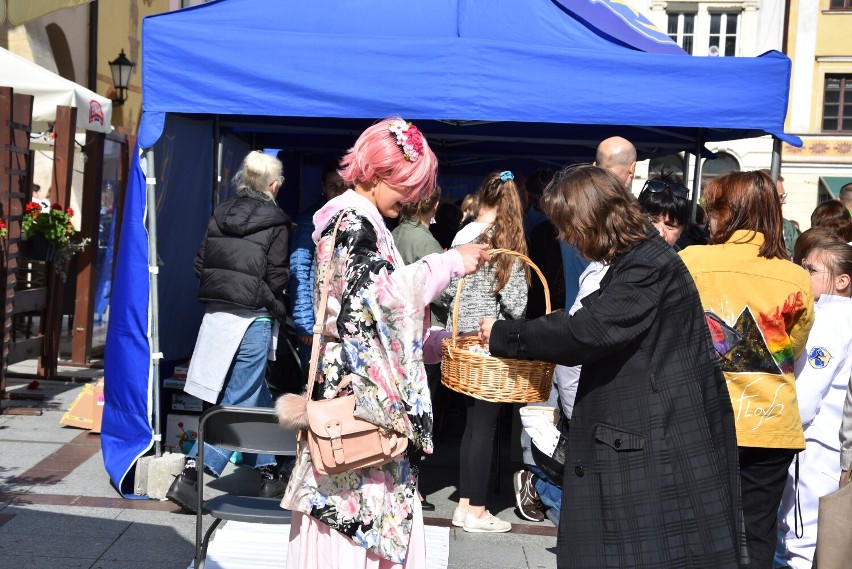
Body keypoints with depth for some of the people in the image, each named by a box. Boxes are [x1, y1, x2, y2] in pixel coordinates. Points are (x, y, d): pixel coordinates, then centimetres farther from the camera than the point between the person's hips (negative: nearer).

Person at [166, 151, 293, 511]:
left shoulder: (219, 215, 8)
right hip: (253, 319, -6)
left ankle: (268, 473, 26)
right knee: (237, 401, 0)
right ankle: (191, 476, -7)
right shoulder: (276, 223, -7)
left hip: (216, 314, 7)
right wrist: (279, 310, 8)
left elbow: (200, 263, 8)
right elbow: (275, 278, -8)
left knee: (258, 397, 18)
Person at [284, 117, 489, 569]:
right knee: (359, 511, -6)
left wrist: (439, 343, 15)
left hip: (363, 389, 10)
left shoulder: (359, 220, 19)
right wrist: (452, 263, -14)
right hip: (359, 395, -10)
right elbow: (382, 292, -24)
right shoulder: (352, 220, -10)